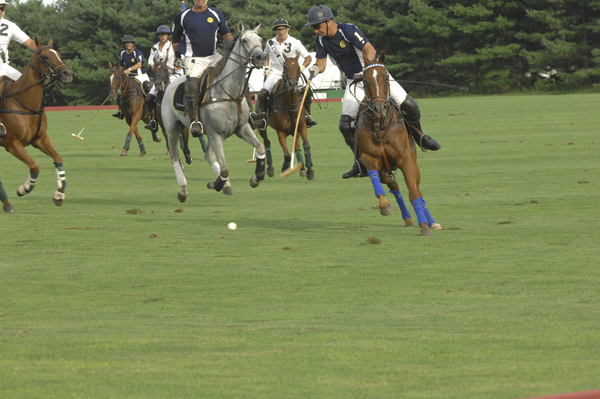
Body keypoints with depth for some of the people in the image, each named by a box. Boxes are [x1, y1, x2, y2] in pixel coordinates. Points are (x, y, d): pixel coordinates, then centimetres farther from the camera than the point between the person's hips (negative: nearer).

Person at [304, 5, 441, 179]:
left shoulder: (348, 30, -22)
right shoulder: (321, 39, -3)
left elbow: (370, 50, -29)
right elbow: (322, 62, 2)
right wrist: (316, 68, -22)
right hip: (354, 82, 5)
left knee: (408, 105, -16)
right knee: (345, 125, -9)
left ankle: (418, 136, 12)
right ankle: (361, 163, 3)